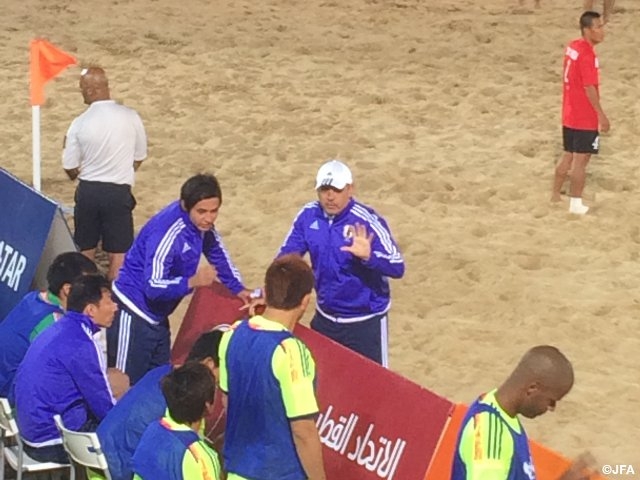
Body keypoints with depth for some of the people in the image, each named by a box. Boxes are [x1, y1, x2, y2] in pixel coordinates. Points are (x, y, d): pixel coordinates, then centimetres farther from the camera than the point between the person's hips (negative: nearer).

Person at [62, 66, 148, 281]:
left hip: (88, 191, 0)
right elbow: (139, 158, 4)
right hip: (119, 192, 0)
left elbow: (71, 169, -3)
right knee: (118, 253, 6)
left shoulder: (80, 124, -12)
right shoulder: (131, 117, -8)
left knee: (85, 251, 16)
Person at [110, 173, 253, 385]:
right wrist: (192, 282, -44)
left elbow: (218, 253, 17)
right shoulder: (168, 231, -28)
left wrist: (238, 289, 10)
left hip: (157, 316, 9)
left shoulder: (202, 224, -3)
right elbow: (153, 287, -31)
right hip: (134, 312, -9)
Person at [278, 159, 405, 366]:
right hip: (324, 318, 5)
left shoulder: (367, 222, -19)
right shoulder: (309, 216, -5)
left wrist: (368, 255, -40)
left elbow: (397, 267, -22)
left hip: (365, 323, -5)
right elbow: (286, 256, 5)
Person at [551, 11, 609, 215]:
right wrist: (601, 115, -17)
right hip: (585, 118, -9)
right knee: (581, 160, 0)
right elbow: (589, 88, -23)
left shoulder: (573, 47, 6)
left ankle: (555, 196, 27)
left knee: (568, 156, 18)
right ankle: (576, 204, 7)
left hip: (569, 115, 9)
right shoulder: (587, 55, -22)